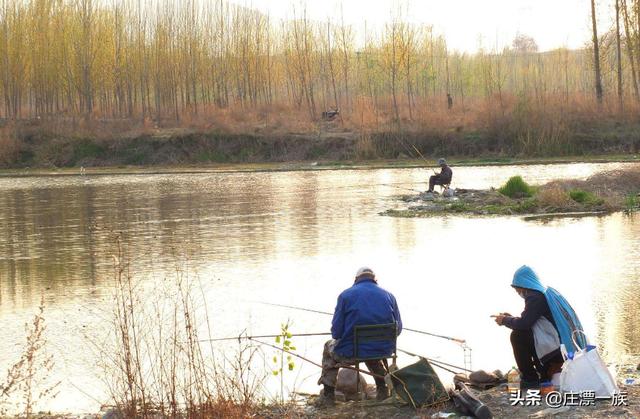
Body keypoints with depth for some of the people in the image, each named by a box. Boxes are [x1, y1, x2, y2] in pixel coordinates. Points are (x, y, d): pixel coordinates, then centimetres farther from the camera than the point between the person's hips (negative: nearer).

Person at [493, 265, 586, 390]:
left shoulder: (534, 297, -11)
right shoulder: (548, 291, 18)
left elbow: (524, 324, -18)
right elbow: (530, 321, 25)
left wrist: (505, 321, 0)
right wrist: (510, 318, 21)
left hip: (559, 348, -10)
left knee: (517, 336, -3)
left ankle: (529, 378, 2)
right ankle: (546, 375, 19)